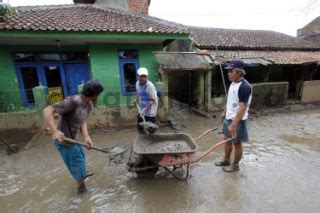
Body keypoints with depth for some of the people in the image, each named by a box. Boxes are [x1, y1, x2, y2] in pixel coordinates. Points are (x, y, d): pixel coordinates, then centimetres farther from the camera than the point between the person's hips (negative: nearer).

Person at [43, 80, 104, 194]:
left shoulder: (89, 105, -3)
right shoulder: (72, 101, -30)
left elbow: (83, 121, -3)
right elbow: (47, 110, -31)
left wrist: (86, 137, -18)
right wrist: (54, 131, -42)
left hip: (73, 138, 9)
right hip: (64, 141, -8)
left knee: (81, 157, 29)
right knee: (77, 162, 10)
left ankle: (82, 175, 58)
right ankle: (81, 186, 36)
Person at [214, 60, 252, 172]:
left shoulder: (244, 87, -24)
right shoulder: (233, 83, 5)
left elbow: (242, 108, -27)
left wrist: (234, 125, -28)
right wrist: (224, 112, 22)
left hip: (238, 120, -9)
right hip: (229, 118, 9)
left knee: (237, 143, 9)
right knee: (227, 140, 20)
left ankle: (235, 165, 29)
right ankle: (226, 160, 39)